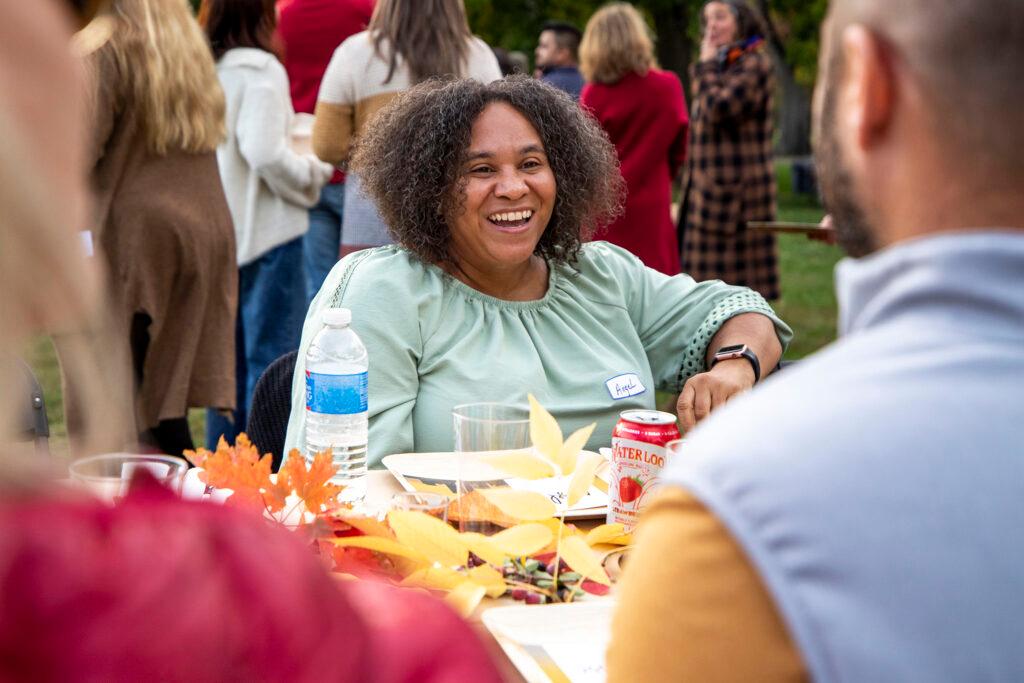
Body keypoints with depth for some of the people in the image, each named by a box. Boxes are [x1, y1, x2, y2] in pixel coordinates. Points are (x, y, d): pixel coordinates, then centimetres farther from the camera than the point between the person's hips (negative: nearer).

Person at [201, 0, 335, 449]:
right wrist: (315, 174, -6)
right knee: (273, 354, -1)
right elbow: (264, 151, -22)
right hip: (265, 232, -7)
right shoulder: (259, 70, -12)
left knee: (228, 357, 16)